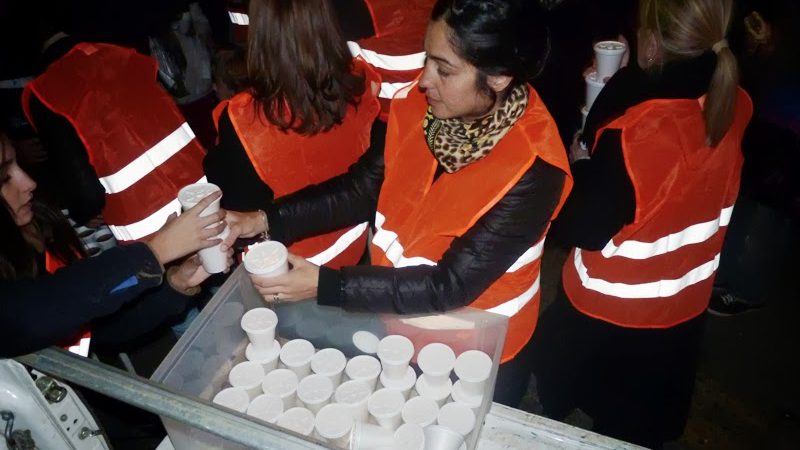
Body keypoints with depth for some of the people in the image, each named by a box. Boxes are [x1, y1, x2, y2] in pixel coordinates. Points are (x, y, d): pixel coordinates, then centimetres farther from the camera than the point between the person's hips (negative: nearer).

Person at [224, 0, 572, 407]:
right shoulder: (418, 106, -15)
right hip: (396, 324, 5)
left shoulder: (532, 168, -31)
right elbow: (361, 188, -7)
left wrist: (323, 285, -32)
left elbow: (450, 286, -30)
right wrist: (266, 220, -18)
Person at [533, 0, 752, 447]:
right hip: (684, 308, 6)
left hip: (607, 312, -6)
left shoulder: (634, 129, -31)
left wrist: (579, 163, -6)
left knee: (556, 414, 25)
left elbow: (582, 227, -23)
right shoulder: (733, 106, -10)